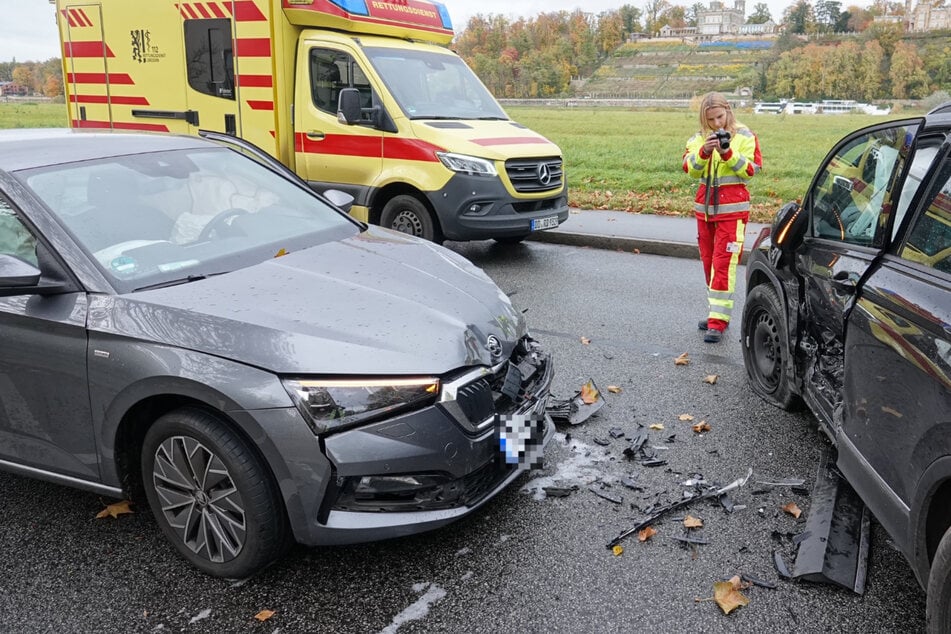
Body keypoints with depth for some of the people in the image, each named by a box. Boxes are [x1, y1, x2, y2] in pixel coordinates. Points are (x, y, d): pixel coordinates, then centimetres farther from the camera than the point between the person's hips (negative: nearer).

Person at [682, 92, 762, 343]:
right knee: (709, 263, 11)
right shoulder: (699, 138, 7)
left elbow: (750, 170, -8)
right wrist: (704, 151, -21)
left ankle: (718, 322, -9)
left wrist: (728, 153, -21)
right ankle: (716, 312, 24)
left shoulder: (744, 136, -2)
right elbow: (690, 169, -3)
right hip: (704, 207, 5)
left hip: (732, 209, -5)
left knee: (723, 264, -10)